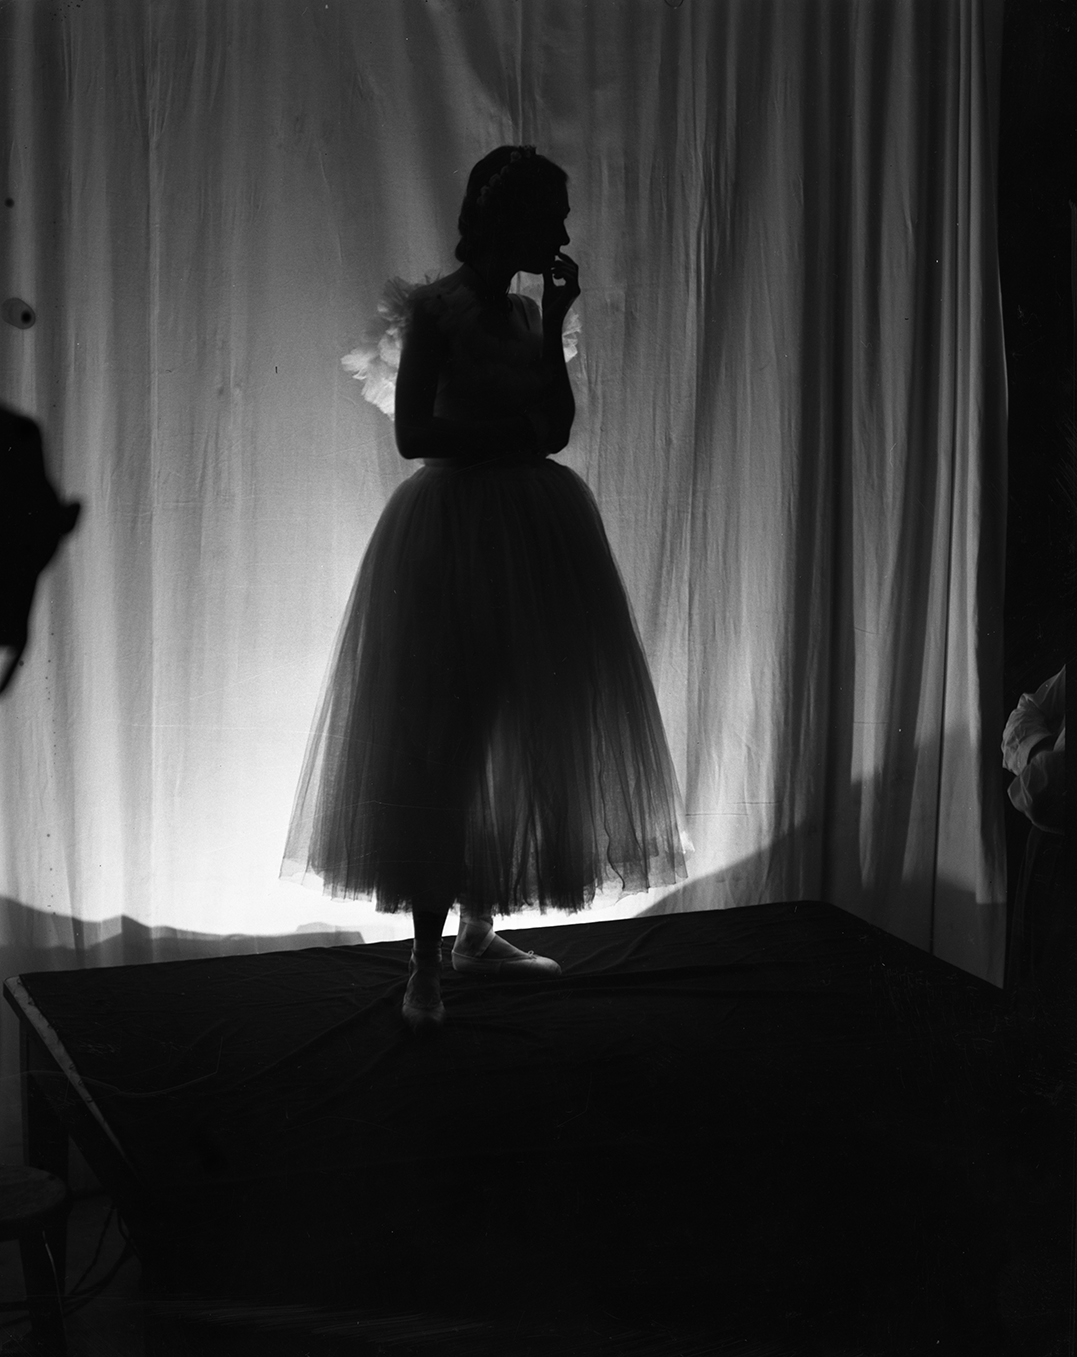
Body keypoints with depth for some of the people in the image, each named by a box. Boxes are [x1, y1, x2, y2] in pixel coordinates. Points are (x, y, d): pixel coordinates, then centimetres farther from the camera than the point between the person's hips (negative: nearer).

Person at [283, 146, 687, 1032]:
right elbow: (413, 433, -15)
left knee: (521, 737, 11)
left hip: (531, 534, 8)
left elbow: (558, 428, 6)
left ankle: (479, 932, 24)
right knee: (442, 738, -5)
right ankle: (426, 966, 0)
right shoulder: (437, 308, -9)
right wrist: (511, 434, -9)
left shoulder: (526, 310, 12)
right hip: (455, 534, -8)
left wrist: (555, 323, 1)